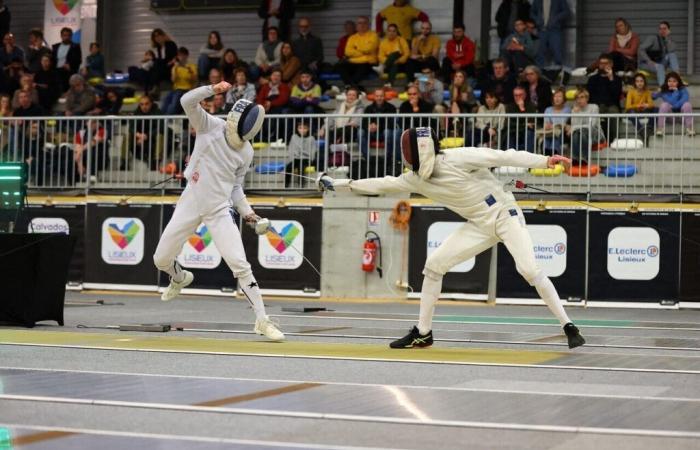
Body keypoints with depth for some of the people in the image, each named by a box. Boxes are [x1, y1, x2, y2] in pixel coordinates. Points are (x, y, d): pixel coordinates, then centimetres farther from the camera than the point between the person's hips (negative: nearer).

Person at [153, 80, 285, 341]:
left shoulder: (246, 151, 0)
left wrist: (248, 213, -2)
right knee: (161, 259, 6)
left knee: (240, 265, -13)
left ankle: (262, 320, -6)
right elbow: (187, 101, -22)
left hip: (219, 211, 0)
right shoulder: (211, 126, -7)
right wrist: (213, 90, -37)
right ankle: (180, 278, 43)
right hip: (190, 204, 0)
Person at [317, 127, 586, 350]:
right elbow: (382, 185, 8)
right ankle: (423, 333, 9)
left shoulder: (457, 158, -21)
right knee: (433, 265, -2)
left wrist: (545, 161, -30)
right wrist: (337, 184, 8)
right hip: (480, 225, 7)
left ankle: (568, 327, -15)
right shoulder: (417, 178, 0)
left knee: (529, 271, -26)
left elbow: (504, 157, -22)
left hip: (505, 216, -7)